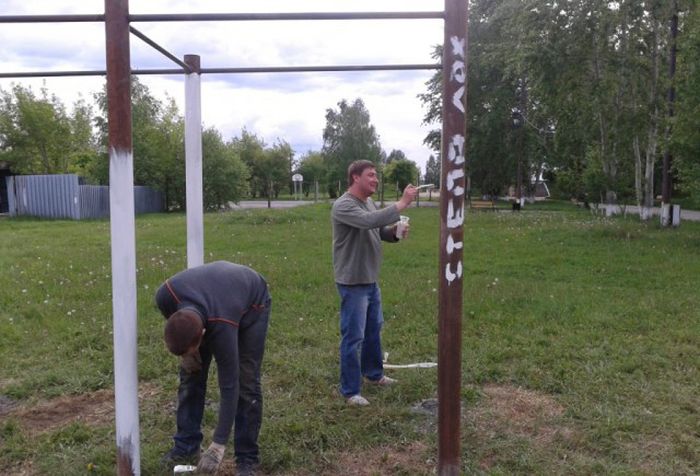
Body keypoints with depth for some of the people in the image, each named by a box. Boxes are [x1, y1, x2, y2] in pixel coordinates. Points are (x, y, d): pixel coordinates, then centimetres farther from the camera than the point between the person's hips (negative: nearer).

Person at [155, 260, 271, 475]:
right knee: (191, 374, 0)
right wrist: (185, 351, -8)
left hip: (252, 302, -5)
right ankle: (187, 445, 15)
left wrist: (218, 446, -28)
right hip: (211, 294, 5)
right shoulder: (165, 295, -35)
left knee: (245, 381, -10)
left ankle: (247, 457, 3)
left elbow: (229, 386, -32)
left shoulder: (222, 327, -43)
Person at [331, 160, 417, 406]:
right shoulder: (343, 206, -20)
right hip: (353, 283, -9)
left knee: (373, 329, 22)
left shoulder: (369, 202, 8)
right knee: (354, 336, 0)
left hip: (371, 280, 9)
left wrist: (394, 232, -5)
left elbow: (378, 231, 17)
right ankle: (350, 391, 13)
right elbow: (370, 221, -36)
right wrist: (402, 203, -33)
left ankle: (373, 373, 42)